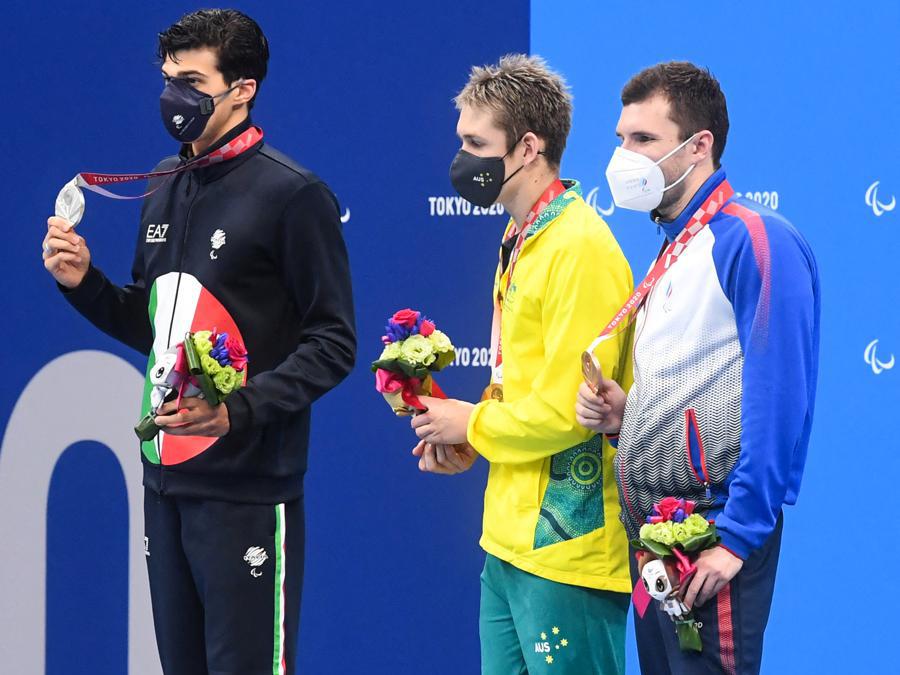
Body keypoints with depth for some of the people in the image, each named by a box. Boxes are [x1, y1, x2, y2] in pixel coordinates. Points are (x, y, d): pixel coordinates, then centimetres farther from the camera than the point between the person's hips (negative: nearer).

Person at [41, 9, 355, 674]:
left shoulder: (291, 193, -8)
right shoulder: (165, 189, 14)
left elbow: (332, 344, -10)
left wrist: (238, 409, -22)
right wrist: (85, 283, 4)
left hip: (247, 488, -7)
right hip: (166, 477, 7)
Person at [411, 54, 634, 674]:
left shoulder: (579, 249, -17)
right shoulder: (522, 241, 14)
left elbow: (566, 408, -21)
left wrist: (473, 425, -6)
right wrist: (470, 444, 6)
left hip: (566, 547, -10)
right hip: (511, 535, 10)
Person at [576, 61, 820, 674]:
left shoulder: (753, 239, -12)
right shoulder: (673, 251, 17)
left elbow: (779, 401, -19)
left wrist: (737, 535, -22)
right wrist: (622, 414, 3)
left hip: (712, 532, -9)